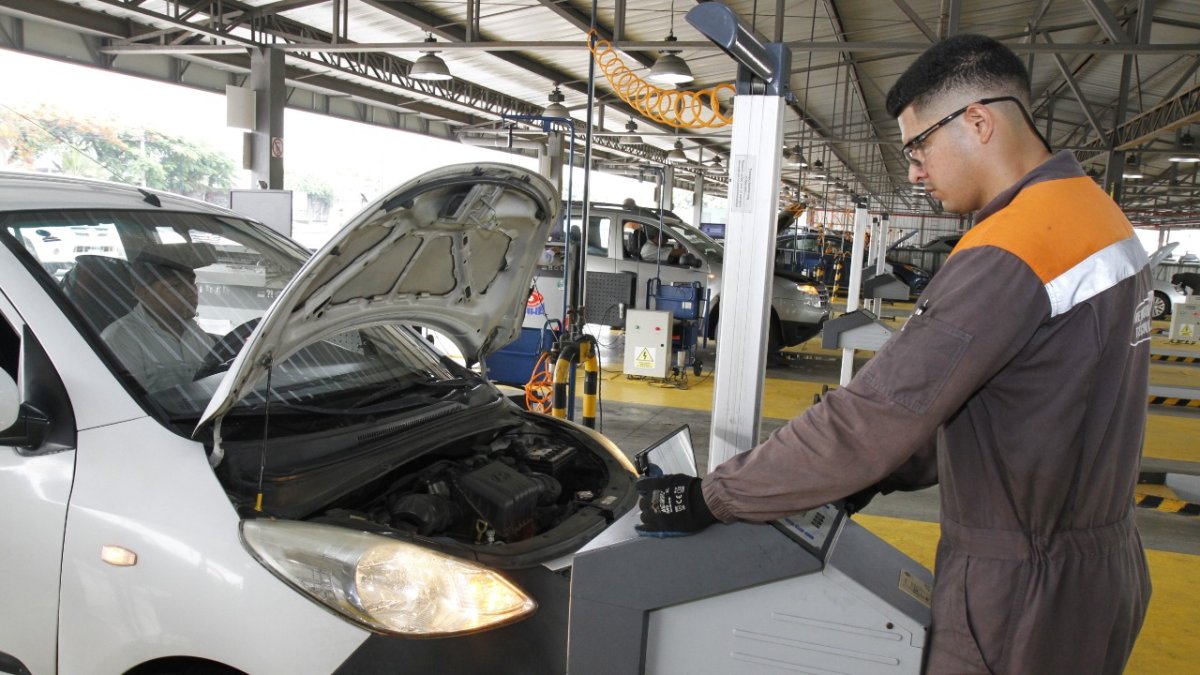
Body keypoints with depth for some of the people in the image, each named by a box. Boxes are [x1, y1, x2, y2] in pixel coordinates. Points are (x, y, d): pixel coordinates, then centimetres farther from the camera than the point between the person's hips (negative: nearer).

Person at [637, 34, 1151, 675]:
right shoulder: (1097, 210, 6)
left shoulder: (1007, 255, -26)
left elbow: (866, 419, -27)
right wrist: (890, 471, 7)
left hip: (1023, 595, -9)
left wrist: (710, 498, -18)